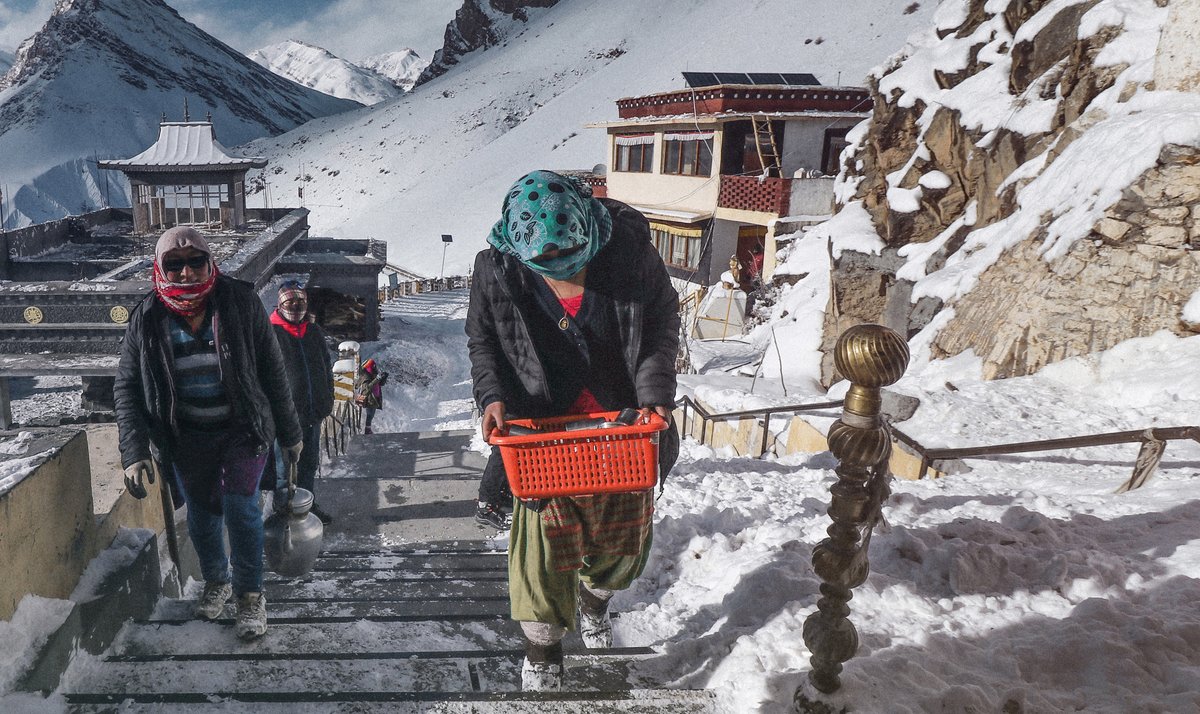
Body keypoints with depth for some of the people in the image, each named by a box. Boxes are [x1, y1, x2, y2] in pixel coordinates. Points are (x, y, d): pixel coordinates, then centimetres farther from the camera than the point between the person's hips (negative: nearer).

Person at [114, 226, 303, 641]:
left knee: (240, 506, -12)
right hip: (187, 439, 3)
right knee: (201, 515, 12)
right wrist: (134, 451, -13)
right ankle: (216, 581, 38)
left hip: (243, 430, -2)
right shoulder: (148, 320, -7)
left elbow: (272, 372, -5)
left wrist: (289, 432, 0)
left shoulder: (240, 303, -11)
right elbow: (126, 386, -2)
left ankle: (250, 594, 8)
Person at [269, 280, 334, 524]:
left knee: (309, 463, 19)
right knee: (283, 467, 5)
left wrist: (327, 400, 12)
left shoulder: (315, 332, 9)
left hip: (313, 412, 6)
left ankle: (308, 506, 33)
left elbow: (326, 368, 17)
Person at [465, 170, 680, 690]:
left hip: (624, 423, 2)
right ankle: (542, 649, 24)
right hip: (543, 429, -1)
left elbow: (663, 321, -4)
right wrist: (492, 395, -15)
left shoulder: (629, 249, -15)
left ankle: (594, 594, 51)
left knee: (623, 534, 19)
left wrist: (654, 393, -14)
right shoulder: (496, 269, -14)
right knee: (544, 540, 0)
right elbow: (481, 340, 2)